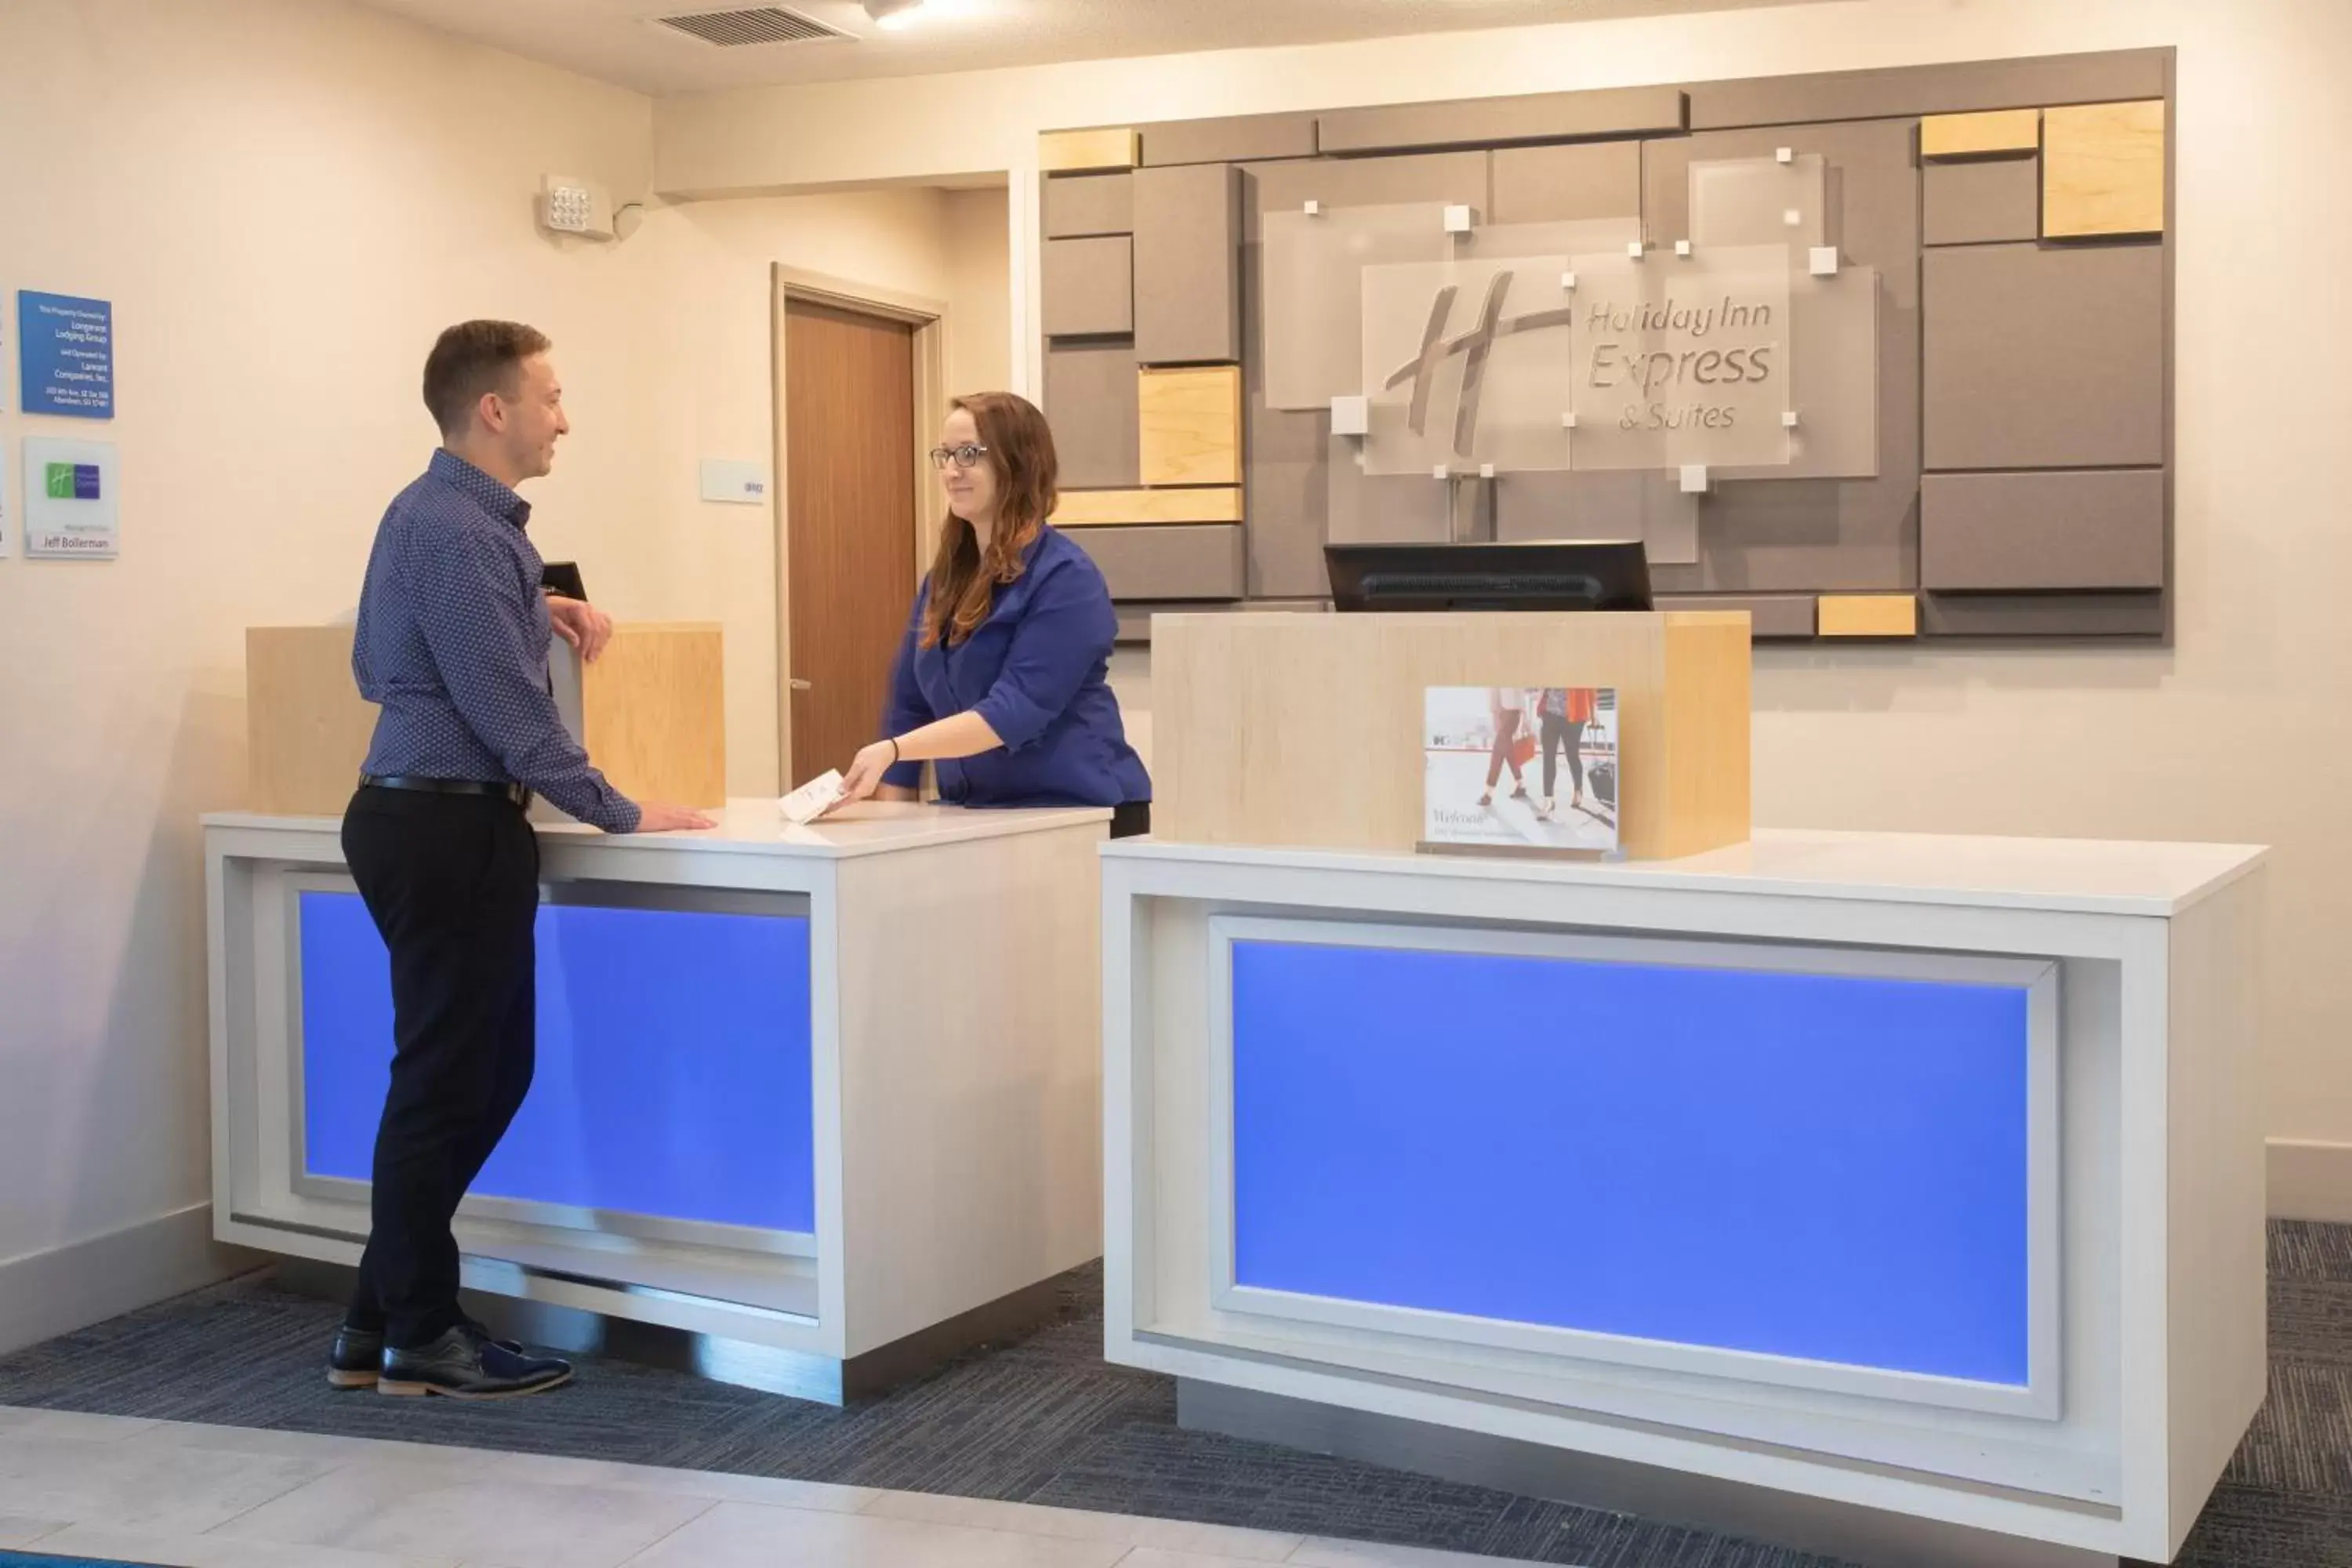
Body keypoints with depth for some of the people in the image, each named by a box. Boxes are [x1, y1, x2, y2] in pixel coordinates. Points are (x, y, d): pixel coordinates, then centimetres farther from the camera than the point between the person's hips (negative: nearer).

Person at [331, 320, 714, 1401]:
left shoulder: (453, 514, 16)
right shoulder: (453, 529, -17)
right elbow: (509, 711, -19)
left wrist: (540, 611, 20)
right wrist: (621, 815, -10)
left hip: (440, 822, 11)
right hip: (446, 828, -11)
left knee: (487, 1074, 14)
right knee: (445, 1085, -1)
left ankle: (378, 1325, 21)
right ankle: (417, 1340, 11)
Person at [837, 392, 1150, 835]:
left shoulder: (1065, 578, -14)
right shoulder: (945, 577, 8)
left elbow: (1016, 710, -24)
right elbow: (909, 704, 9)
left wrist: (892, 750, -32)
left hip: (1077, 814, -6)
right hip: (973, 817, 6)